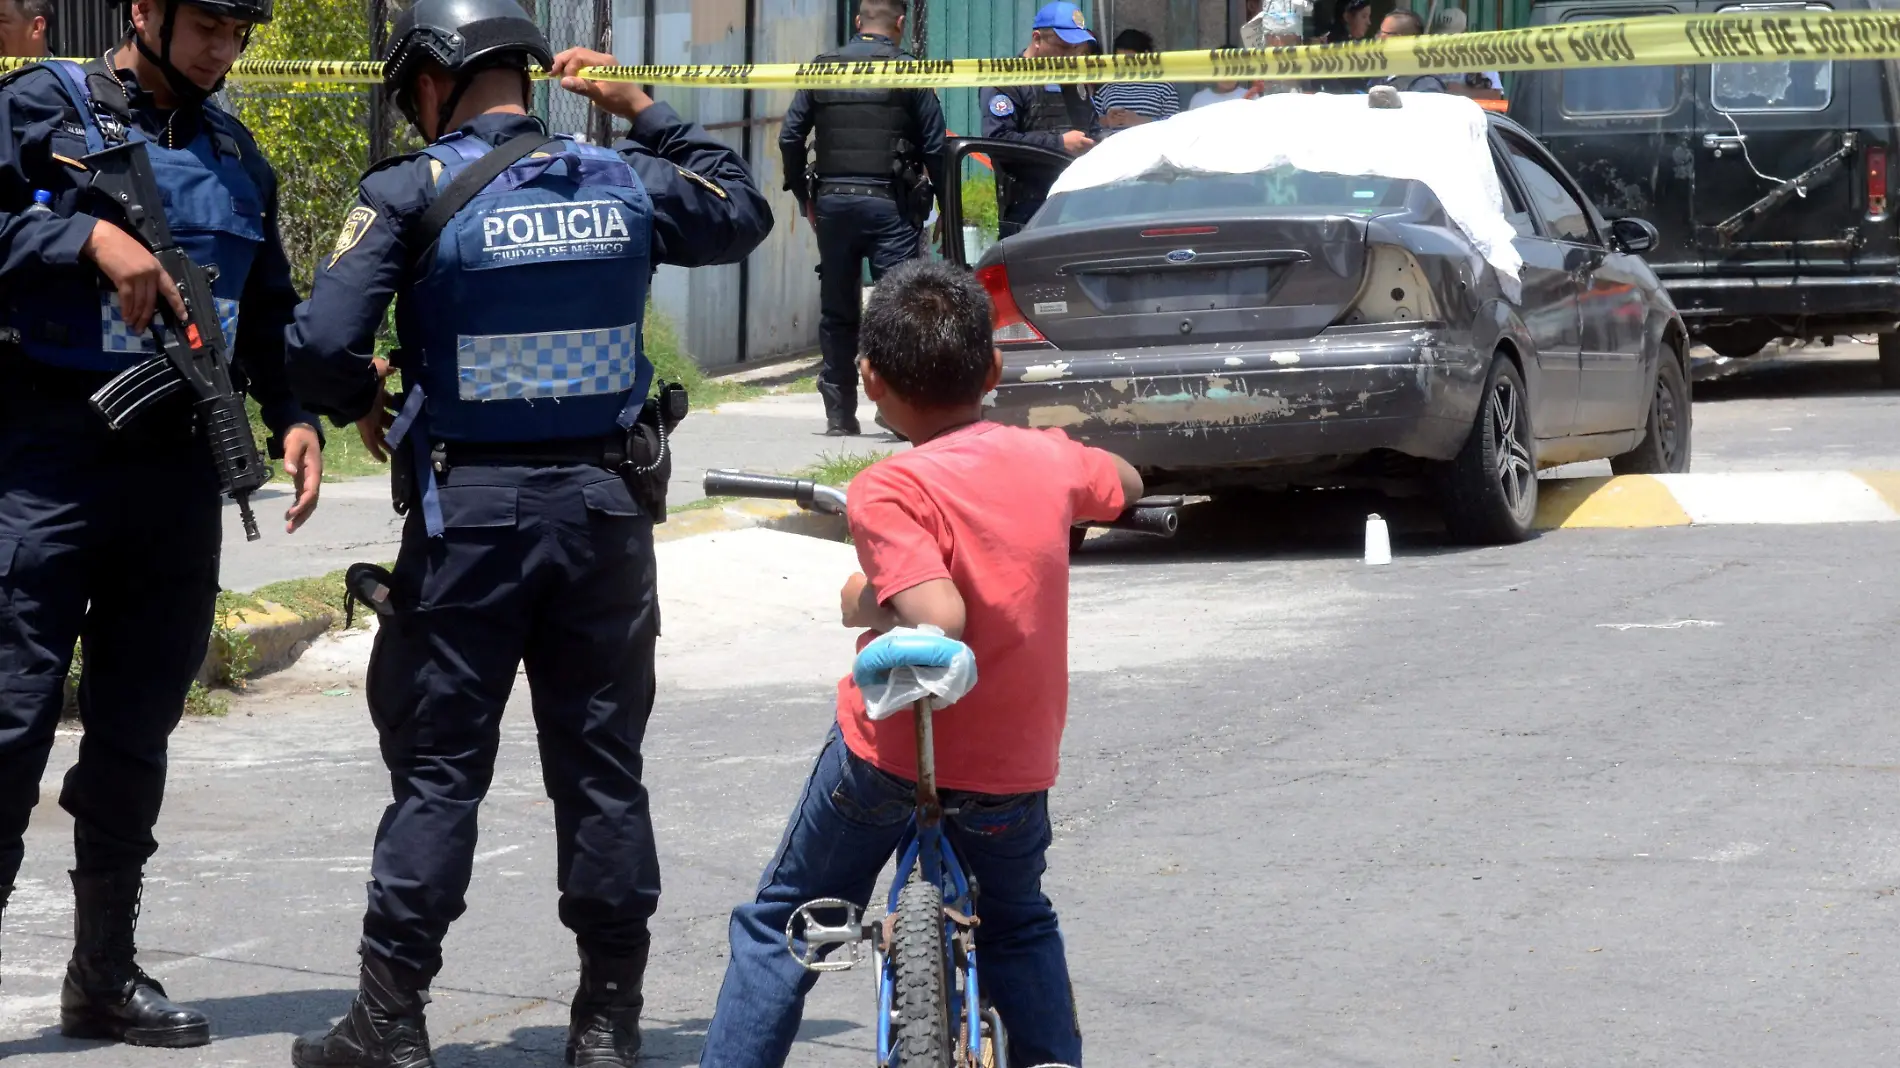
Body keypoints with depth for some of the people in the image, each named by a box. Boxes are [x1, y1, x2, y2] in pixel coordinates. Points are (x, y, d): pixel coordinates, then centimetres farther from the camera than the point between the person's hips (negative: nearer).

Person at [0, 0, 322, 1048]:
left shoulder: (234, 152, 18)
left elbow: (267, 309, 23)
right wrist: (89, 237, -20)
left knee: (137, 726, 10)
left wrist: (293, 413, 8)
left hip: (177, 465, 6)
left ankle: (106, 973, 18)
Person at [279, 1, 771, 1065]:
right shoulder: (624, 181, 5)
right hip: (607, 506, 3)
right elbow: (741, 210, 25)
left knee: (439, 769, 3)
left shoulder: (411, 194, -8)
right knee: (602, 766, 10)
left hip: (471, 511, -3)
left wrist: (366, 403, 5)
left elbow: (321, 348, -15)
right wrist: (644, 113, 27)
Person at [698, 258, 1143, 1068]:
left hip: (888, 756, -4)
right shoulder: (1049, 461, -1)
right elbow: (1124, 484, 22)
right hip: (1014, 768, 4)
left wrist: (865, 602, -12)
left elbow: (937, 618, -31)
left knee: (777, 924, 14)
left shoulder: (891, 491, -18)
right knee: (1018, 926, 30)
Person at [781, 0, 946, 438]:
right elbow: (935, 146, -5)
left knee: (837, 310, 10)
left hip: (833, 201, 4)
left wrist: (804, 196, 16)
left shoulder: (822, 70, 8)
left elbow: (790, 136, 8)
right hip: (889, 203, -4)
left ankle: (839, 413, 11)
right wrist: (944, 202, 6)